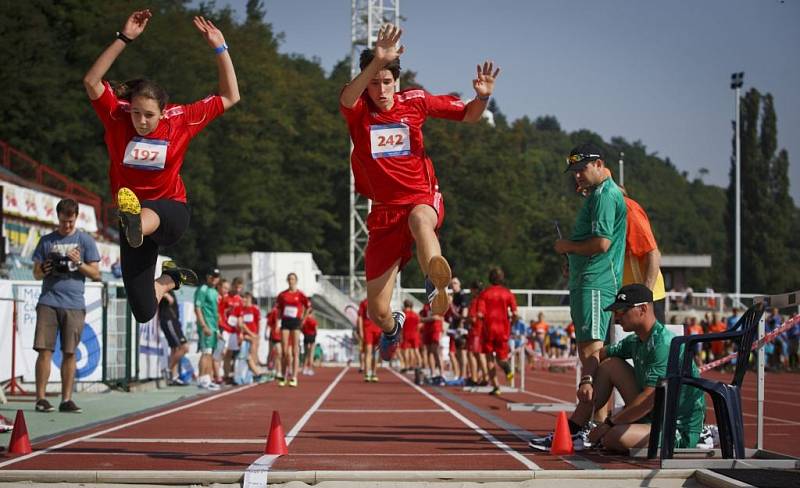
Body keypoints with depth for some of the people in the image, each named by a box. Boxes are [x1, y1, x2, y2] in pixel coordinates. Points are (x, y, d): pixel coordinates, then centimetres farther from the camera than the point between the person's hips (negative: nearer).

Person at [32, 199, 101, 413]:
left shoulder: (85, 241, 7)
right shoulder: (46, 241, 11)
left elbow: (96, 274, 6)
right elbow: (36, 273, 13)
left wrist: (78, 262, -11)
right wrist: (44, 271, -9)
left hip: (74, 304, 0)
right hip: (48, 301, 0)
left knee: (69, 353, 1)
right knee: (44, 350, -6)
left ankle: (66, 399, 6)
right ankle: (41, 398, -3)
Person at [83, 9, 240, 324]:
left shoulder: (180, 120, -8)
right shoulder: (118, 118, -10)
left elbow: (230, 97, -2)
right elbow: (91, 81, -24)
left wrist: (219, 47, -10)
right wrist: (125, 38, -28)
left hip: (171, 212, -2)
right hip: (133, 208, 2)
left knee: (148, 215, -43)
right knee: (144, 313, 2)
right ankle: (169, 279, 34)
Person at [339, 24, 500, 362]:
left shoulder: (414, 101, 0)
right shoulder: (357, 110, -5)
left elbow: (468, 116, 10)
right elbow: (347, 97, -32)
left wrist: (482, 96, -14)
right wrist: (376, 61, -49)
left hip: (422, 198, -1)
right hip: (384, 211, 1)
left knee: (419, 218, -44)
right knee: (377, 312, 2)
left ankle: (436, 284, -66)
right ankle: (392, 328, 39)